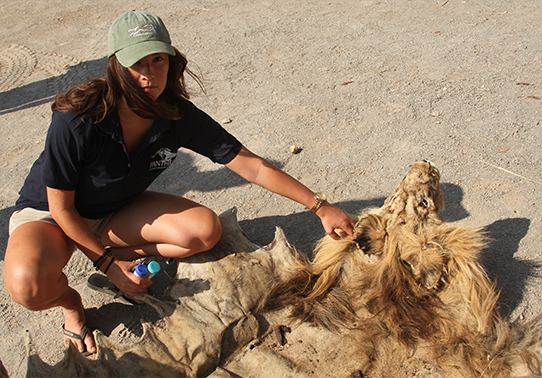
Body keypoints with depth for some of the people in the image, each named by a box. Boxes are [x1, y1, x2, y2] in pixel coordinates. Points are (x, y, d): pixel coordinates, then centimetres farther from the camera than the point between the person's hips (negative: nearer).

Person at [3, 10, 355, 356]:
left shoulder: (179, 116, -20)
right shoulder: (76, 121, -32)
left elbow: (252, 166, -18)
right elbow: (62, 207, -20)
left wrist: (321, 206, -18)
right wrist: (109, 264, -17)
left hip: (117, 210, 3)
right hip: (49, 213, -3)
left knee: (206, 230, -18)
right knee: (30, 285, -33)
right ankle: (70, 300, 4)